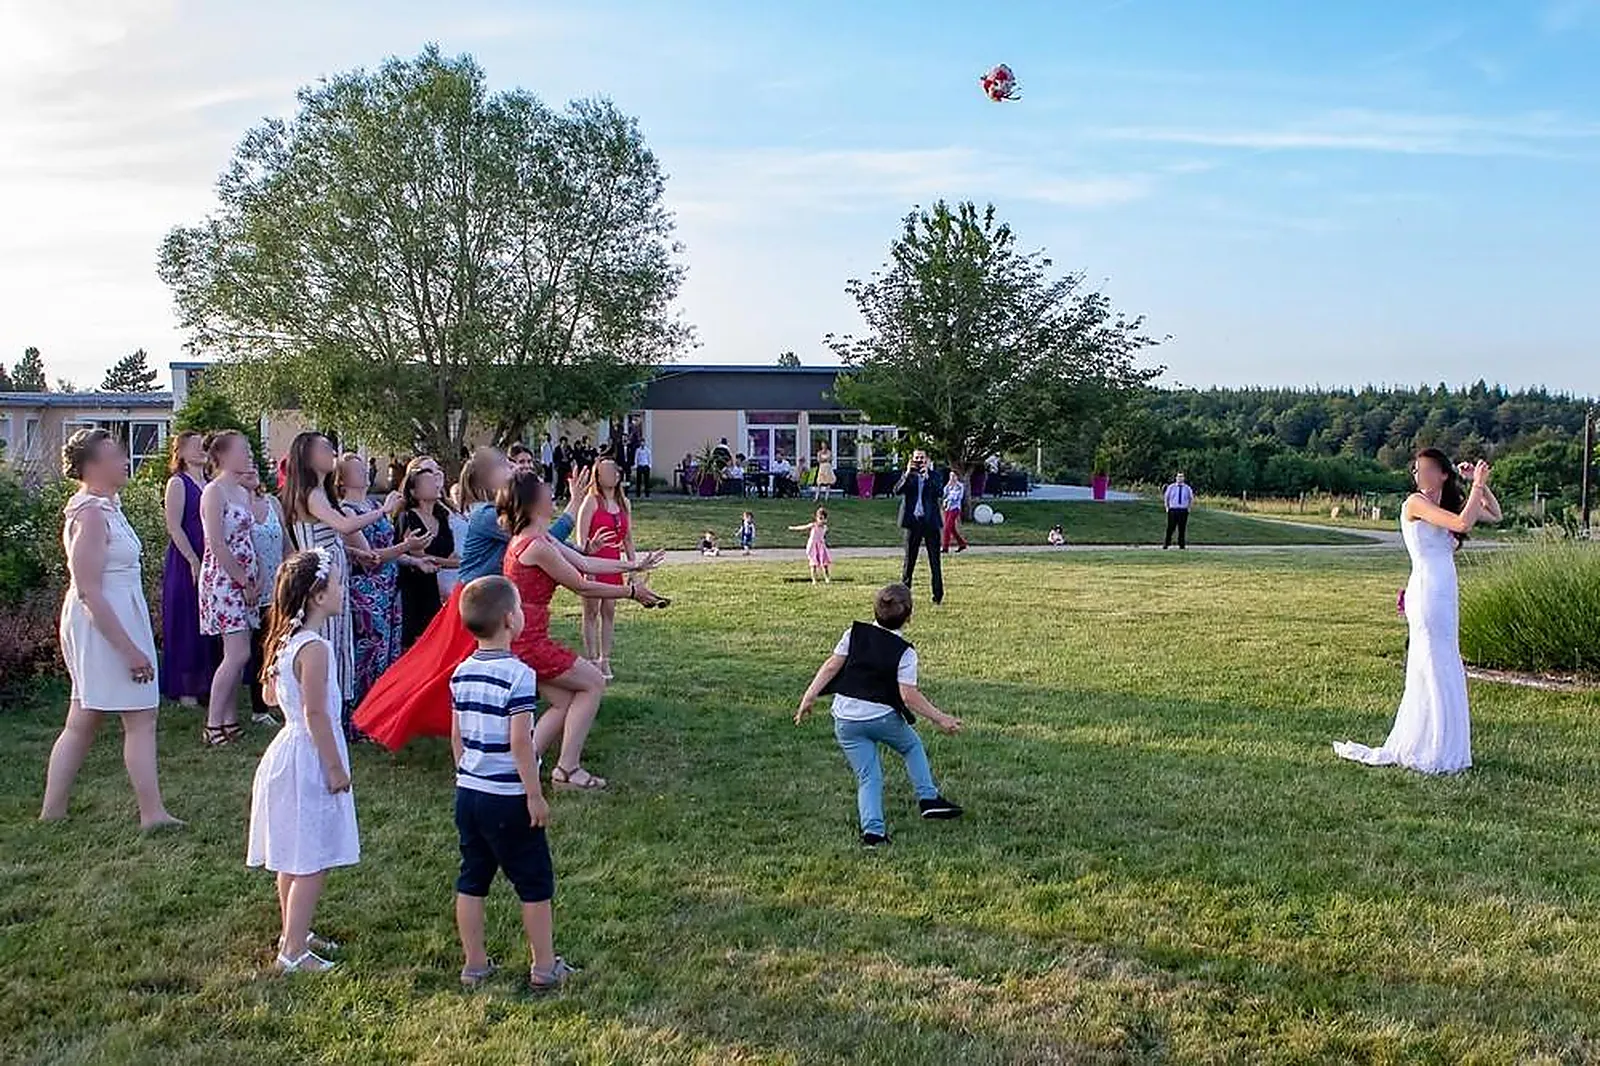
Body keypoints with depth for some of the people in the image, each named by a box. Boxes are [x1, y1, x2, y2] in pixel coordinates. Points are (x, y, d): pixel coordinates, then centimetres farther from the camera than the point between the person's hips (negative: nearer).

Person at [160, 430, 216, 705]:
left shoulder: (211, 484, 14)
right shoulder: (178, 483, -4)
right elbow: (174, 527, -12)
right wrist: (194, 562, -16)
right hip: (186, 563, -6)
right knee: (186, 625, -1)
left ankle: (206, 685, 16)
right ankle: (185, 689, 5)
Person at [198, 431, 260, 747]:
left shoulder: (243, 492, 15)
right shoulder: (214, 491, -11)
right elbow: (217, 546, -17)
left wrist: (257, 579, 7)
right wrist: (244, 582, -13)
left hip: (244, 581, 9)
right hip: (222, 578, -9)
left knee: (237, 655, 8)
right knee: (238, 654, -12)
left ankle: (230, 721, 14)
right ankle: (212, 726, -6)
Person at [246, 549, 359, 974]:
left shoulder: (286, 640, 6)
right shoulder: (315, 648, -23)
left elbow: (270, 696, 17)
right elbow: (316, 715, -23)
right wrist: (336, 768, -16)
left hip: (288, 750, 10)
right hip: (309, 759, -10)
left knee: (293, 858, 20)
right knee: (313, 864, -2)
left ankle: (293, 933, 33)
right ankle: (293, 952, 4)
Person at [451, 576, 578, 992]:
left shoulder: (461, 673, 4)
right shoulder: (518, 674, -18)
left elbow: (457, 735, 9)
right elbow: (520, 742, -20)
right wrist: (535, 794, -13)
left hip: (467, 791, 7)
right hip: (508, 798, -7)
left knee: (471, 882, 14)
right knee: (534, 884, 7)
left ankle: (475, 965, 22)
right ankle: (545, 968, 16)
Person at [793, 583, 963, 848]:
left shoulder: (854, 634, 0)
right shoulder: (905, 652, -9)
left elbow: (831, 666, -1)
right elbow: (909, 695, -14)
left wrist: (809, 697, 5)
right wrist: (939, 718, -5)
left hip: (845, 719, 3)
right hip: (882, 717, -3)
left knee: (868, 777, 10)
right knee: (912, 746, 27)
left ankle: (873, 830, -3)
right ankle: (929, 798, 23)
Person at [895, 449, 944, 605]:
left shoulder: (933, 475, 6)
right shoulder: (907, 476, 7)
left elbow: (937, 492, -10)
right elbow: (897, 491, -9)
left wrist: (927, 477, -20)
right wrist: (908, 474, -19)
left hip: (930, 522, 0)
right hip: (913, 521, 0)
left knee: (934, 560, 1)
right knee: (909, 559, 5)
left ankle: (938, 596, 5)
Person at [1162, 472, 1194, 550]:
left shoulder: (1187, 488, 7)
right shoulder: (1171, 487, 4)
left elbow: (1191, 498, 19)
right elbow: (1166, 497, 15)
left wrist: (1188, 507, 9)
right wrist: (1167, 507, 7)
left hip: (1183, 511, 1)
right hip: (1172, 510, -1)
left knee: (1182, 528, 1)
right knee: (1170, 528, -3)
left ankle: (1182, 545, 8)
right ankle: (1166, 544, 3)